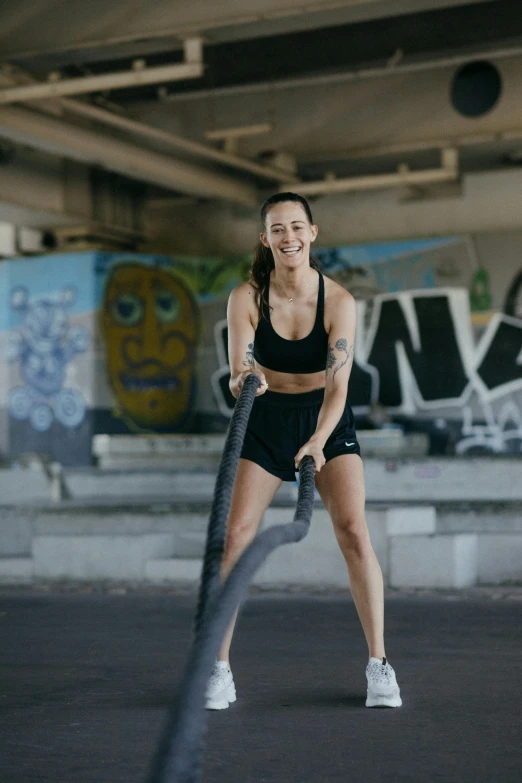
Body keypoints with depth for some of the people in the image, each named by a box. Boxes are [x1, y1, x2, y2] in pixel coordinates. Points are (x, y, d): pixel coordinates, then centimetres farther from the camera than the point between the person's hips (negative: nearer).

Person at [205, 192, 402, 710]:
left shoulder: (339, 300, -16)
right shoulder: (246, 297, -14)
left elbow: (338, 383, -21)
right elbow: (238, 371, -20)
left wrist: (318, 441, -37)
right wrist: (243, 382, -45)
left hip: (326, 420, -1)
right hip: (266, 420, 1)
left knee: (353, 531, -17)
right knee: (235, 536, -11)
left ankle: (379, 664, -6)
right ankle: (218, 670, -1)